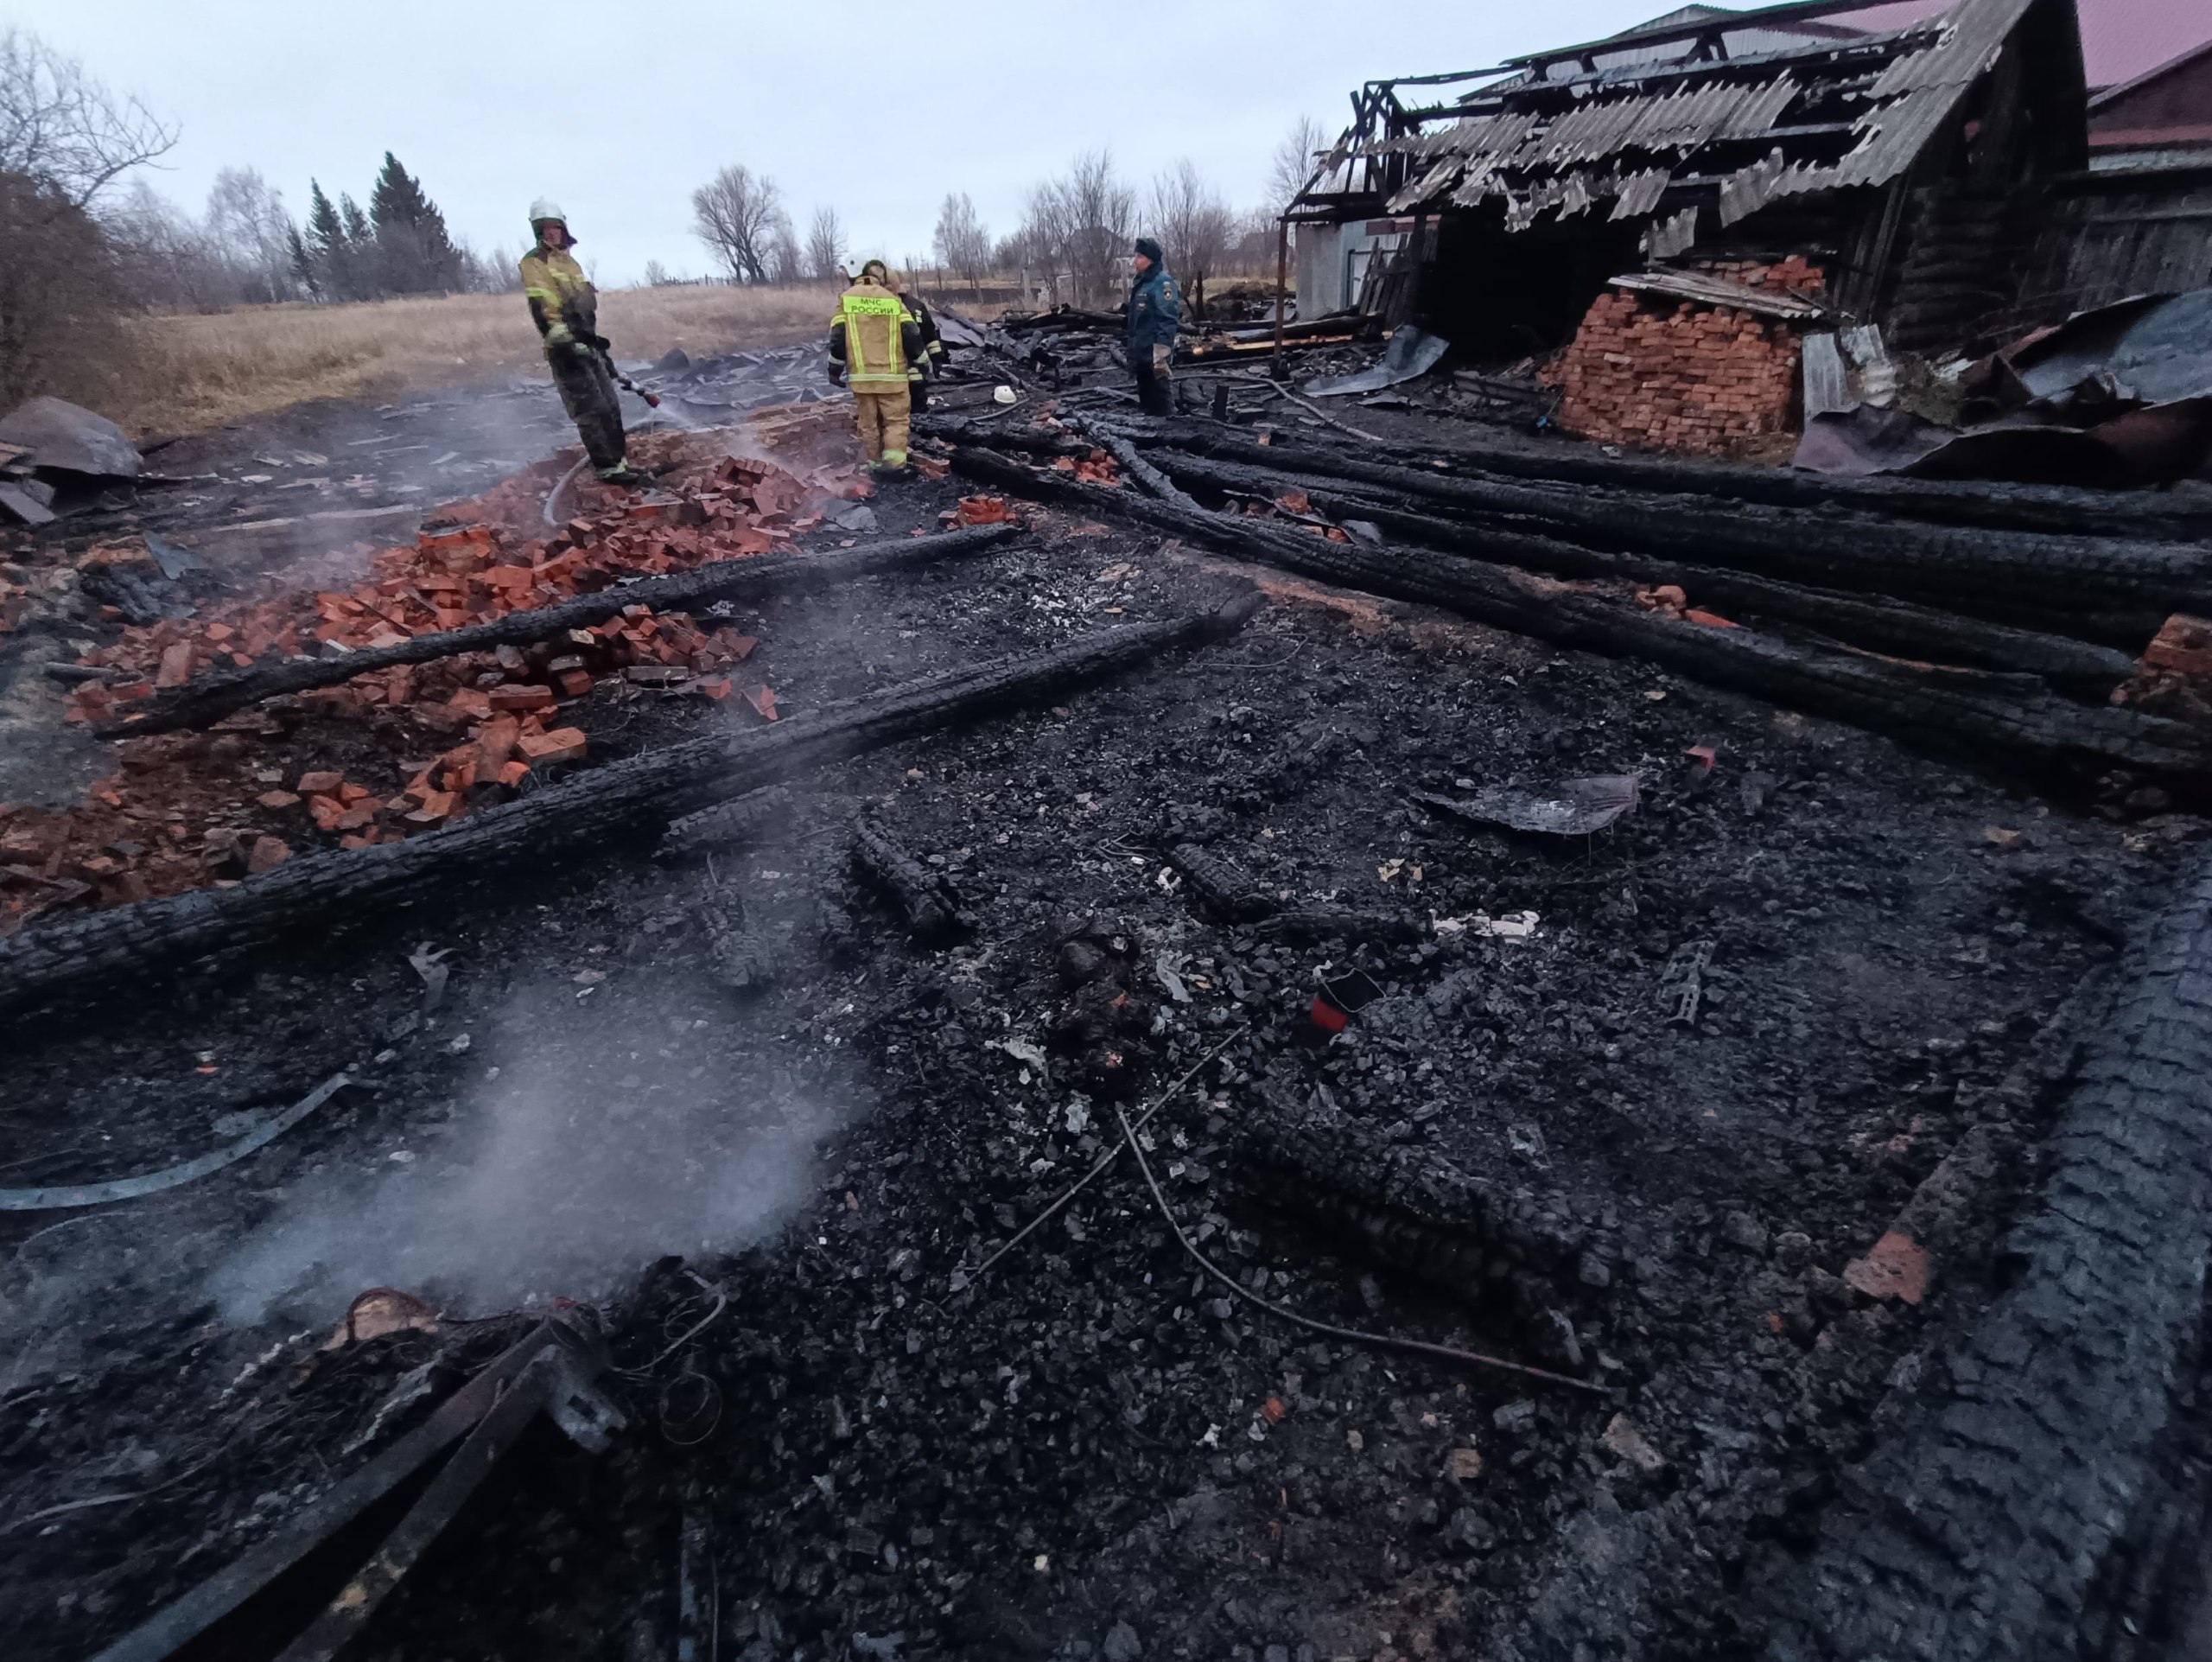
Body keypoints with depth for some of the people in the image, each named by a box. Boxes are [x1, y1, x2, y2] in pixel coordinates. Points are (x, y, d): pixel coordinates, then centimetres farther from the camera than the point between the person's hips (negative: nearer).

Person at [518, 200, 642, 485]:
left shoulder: (570, 262, 22)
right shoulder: (534, 263, -5)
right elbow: (541, 309, -16)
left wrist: (599, 345, 24)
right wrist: (563, 342, -26)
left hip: (586, 344, 9)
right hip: (566, 349, -9)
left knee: (611, 406, 10)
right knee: (591, 411, -12)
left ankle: (620, 462, 16)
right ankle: (609, 468, -12)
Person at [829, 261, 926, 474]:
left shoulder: (846, 299, 6)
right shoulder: (893, 300, 4)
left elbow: (838, 337, 0)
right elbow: (911, 335, 0)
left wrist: (835, 369, 9)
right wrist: (919, 360, 17)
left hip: (861, 375, 2)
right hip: (891, 374, -1)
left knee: (869, 422, 12)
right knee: (896, 419, 4)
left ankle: (877, 463, 18)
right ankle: (894, 462, -11)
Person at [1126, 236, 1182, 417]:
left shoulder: (1163, 282, -11)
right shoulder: (1140, 283, 16)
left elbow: (1168, 321, -19)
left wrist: (1161, 356, -25)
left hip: (1155, 356, -9)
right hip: (1141, 354, 9)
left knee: (1160, 402, -7)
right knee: (1146, 399, 16)